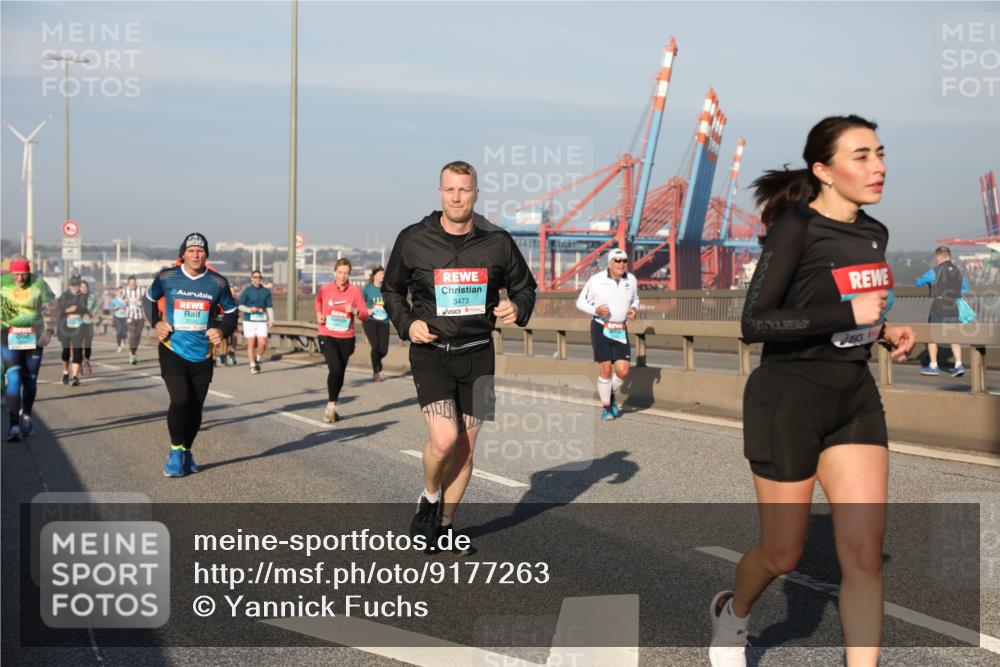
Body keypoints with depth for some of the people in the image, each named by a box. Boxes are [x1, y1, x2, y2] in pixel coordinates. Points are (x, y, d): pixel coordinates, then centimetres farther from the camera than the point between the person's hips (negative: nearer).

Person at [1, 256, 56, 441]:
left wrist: (49, 331, -11)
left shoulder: (38, 283, -5)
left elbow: (50, 309, -1)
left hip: (33, 338, 1)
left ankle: (26, 416, 34)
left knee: (30, 380, 11)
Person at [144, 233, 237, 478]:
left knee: (196, 406, 8)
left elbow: (230, 312, 11)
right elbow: (149, 299, 14)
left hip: (202, 355, 2)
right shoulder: (167, 277, -4)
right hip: (173, 350, -2)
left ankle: (187, 452, 28)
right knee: (180, 400, -17)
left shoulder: (218, 283, -1)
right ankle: (175, 451, 1)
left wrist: (222, 330, -9)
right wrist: (156, 323, -2)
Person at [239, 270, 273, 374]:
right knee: (251, 343, -2)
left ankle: (257, 360, 19)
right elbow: (240, 306, 1)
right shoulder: (247, 291, 3)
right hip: (249, 320, -2)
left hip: (262, 320, 2)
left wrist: (271, 320, 3)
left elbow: (269, 307, 11)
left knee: (262, 343, -8)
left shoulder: (266, 291, 11)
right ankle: (252, 366, 5)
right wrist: (250, 309, -16)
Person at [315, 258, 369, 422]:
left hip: (346, 338, 2)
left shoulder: (355, 291, -3)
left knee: (340, 373, 8)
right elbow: (318, 302, 20)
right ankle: (331, 406, -6)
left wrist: (355, 311, -23)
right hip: (327, 336, -2)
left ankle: (331, 408, 25)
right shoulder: (324, 289, -2)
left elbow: (365, 315, -4)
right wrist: (318, 315, 3)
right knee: (335, 369, -19)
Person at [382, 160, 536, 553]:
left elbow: (524, 286, 14)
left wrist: (518, 308, -8)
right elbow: (392, 289, 12)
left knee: (465, 447, 7)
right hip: (431, 353, -2)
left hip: (477, 355, 2)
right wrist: (406, 324, -5)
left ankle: (445, 524, 25)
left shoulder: (497, 242, 0)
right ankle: (429, 500, 13)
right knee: (444, 439, -18)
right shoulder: (413, 240, -3)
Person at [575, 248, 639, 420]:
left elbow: (635, 300, 20)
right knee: (606, 369, -8)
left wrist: (634, 309, -3)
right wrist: (596, 310, -18)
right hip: (600, 328, -3)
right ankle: (606, 407, 11)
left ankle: (611, 395, 25)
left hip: (620, 331, 3)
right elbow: (581, 302, 0)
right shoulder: (596, 280, -8)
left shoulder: (631, 280, 2)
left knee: (623, 371, -6)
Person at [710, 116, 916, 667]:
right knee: (782, 555, 9)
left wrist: (885, 331, 2)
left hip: (856, 397, 6)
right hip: (789, 398, -6)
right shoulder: (796, 227, -15)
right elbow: (754, 324, -21)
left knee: (864, 555, -3)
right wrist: (849, 314, -24)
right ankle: (732, 613, 41)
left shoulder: (874, 233, 8)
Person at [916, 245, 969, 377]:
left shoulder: (935, 272, -10)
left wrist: (918, 280, 28)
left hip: (938, 310, -4)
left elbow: (920, 282, 5)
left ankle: (933, 366, 13)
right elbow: (964, 289, 19)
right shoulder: (959, 271, 5)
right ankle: (958, 364, -2)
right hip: (954, 310, 4)